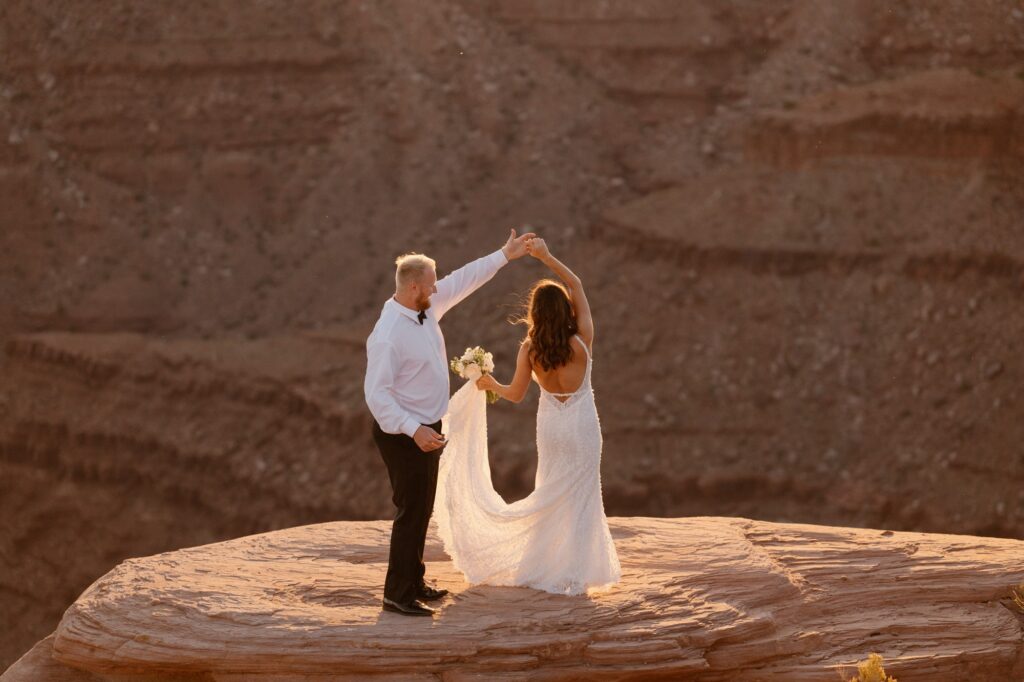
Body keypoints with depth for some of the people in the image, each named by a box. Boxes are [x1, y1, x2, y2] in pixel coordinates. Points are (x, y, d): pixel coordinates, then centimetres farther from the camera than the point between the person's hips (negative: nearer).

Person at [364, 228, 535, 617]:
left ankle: (414, 583, 28)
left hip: (426, 430, 9)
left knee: (422, 510, 17)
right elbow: (377, 394, -27)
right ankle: (398, 594, 2)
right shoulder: (388, 335, -26)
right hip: (404, 434, -9)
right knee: (411, 511, -5)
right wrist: (414, 430, -32)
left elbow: (462, 281, 14)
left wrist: (503, 256, 18)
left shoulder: (427, 308, -1)